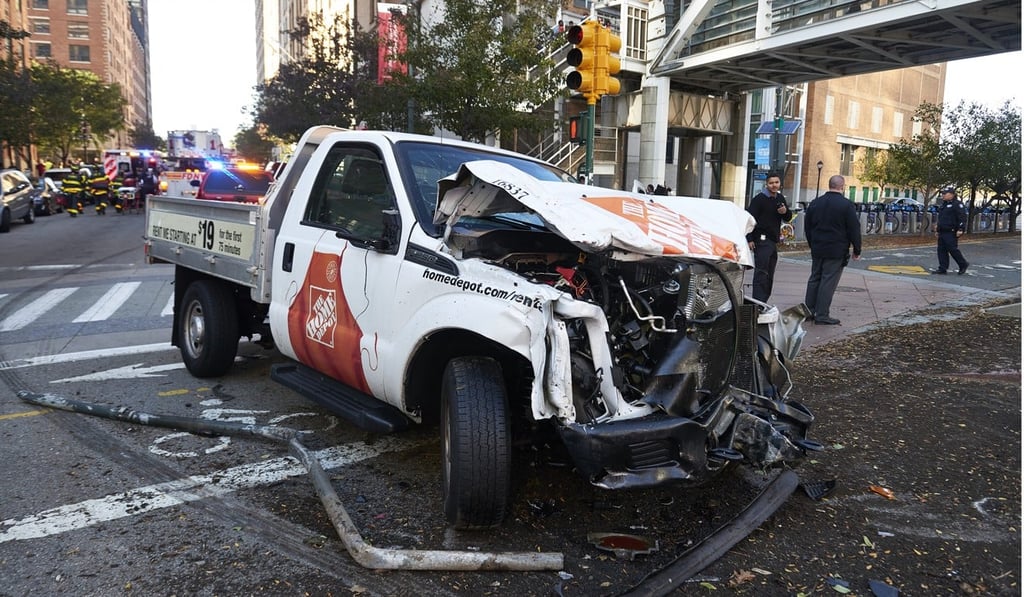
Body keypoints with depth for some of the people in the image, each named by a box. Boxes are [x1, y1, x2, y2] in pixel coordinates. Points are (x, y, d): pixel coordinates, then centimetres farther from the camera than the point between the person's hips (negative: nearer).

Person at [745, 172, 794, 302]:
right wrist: (749, 239, -20)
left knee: (769, 275, 11)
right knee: (761, 272, -14)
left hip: (774, 241, 8)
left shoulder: (780, 198, 15)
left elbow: (788, 218, 21)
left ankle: (763, 302, 19)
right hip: (762, 240, -8)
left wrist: (785, 212, -3)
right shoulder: (759, 199, -8)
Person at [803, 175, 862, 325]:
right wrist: (857, 250, 0)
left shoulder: (815, 203, 9)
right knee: (828, 282, -4)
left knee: (814, 279, 14)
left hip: (817, 250, 6)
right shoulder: (847, 205, -10)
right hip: (836, 252, -6)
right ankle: (822, 315, -2)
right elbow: (854, 229, -9)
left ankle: (808, 310, 16)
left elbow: (807, 227, 15)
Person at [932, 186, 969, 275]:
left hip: (951, 233, -9)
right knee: (942, 250, 5)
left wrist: (960, 229, -23)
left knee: (953, 249, -7)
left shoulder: (957, 204, -8)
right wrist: (937, 230, 25)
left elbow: (963, 217, -16)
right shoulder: (943, 205, 20)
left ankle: (963, 264, 11)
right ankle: (942, 268, 6)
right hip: (942, 233, 9)